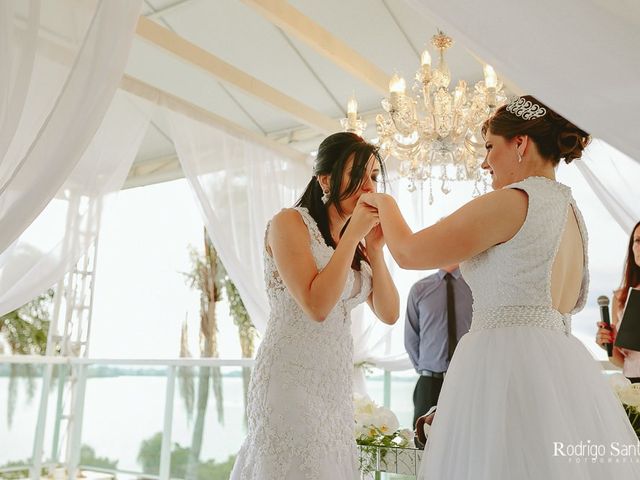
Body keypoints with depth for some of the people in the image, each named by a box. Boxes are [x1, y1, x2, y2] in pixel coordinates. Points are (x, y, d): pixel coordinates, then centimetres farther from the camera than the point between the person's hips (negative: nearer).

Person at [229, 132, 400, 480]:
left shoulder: (356, 242, 12)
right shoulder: (290, 223, -10)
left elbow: (389, 314, 5)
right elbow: (317, 305, -22)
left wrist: (374, 249, -4)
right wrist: (353, 234, -17)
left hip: (336, 384, 7)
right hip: (291, 380, -7)